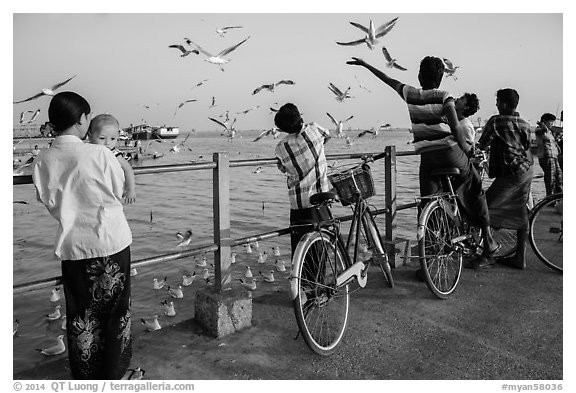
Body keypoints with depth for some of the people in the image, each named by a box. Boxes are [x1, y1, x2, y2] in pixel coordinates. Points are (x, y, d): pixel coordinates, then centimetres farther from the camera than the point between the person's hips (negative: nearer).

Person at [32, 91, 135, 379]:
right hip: (111, 241, -3)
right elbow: (119, 192, -3)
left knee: (80, 313, 17)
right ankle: (112, 372, 27)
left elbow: (50, 203, 5)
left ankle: (85, 376, 30)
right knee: (115, 309, 15)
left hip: (71, 245, 3)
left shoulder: (42, 161, -5)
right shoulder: (99, 154, -16)